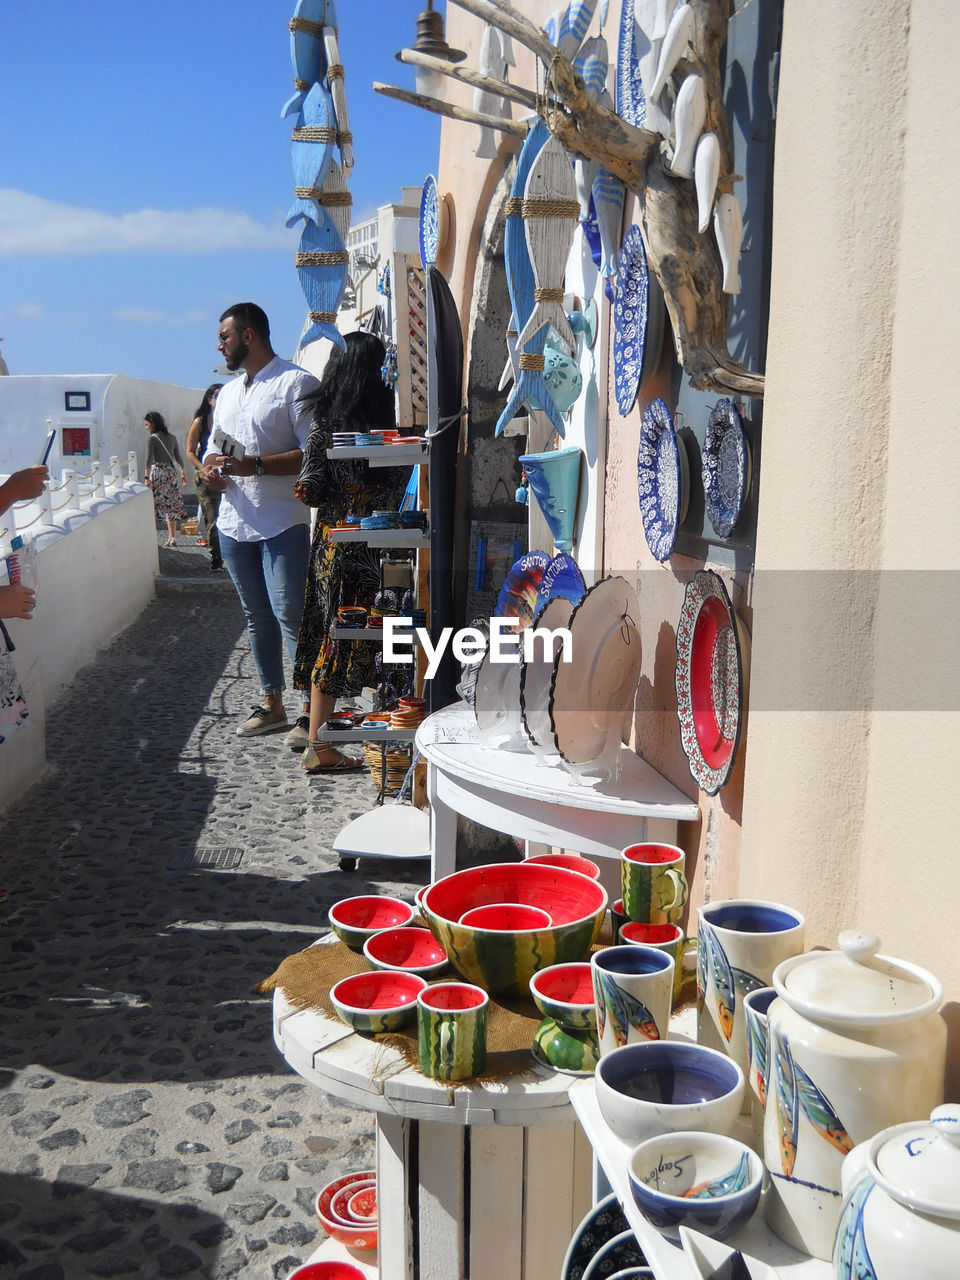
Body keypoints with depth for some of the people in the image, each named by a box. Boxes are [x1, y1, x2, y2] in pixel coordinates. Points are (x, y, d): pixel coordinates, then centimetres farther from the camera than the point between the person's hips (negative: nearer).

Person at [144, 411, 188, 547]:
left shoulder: (152, 439, -7)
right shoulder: (172, 437, 9)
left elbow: (149, 460, -12)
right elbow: (178, 458, 14)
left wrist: (147, 478, -14)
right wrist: (183, 472, 25)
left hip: (157, 472, -5)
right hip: (171, 472, 5)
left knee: (152, 505, -1)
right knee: (171, 505, 6)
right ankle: (172, 537, 5)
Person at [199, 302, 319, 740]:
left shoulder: (296, 383, -6)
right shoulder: (227, 392, 20)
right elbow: (213, 446, 27)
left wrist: (256, 465, -23)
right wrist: (208, 467, 3)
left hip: (282, 524, -8)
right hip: (234, 522, 8)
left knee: (290, 615, -9)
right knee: (256, 616, 12)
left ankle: (310, 710, -2)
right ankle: (271, 703, 22)